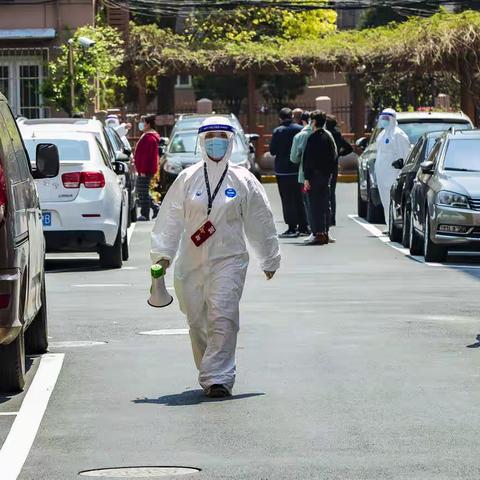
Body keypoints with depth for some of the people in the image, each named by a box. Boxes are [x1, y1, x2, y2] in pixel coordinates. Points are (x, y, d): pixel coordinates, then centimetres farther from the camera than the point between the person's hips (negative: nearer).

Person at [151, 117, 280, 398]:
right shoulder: (187, 179, 6)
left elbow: (260, 222, 11)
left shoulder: (243, 181, 4)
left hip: (228, 260, -2)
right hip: (191, 263, 2)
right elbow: (170, 218, 4)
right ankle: (211, 373, 23)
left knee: (222, 317, -15)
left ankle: (218, 377, -16)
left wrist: (269, 259, 16)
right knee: (198, 321, 7)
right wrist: (162, 253, -4)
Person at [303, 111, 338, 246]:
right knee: (325, 204, 13)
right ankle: (325, 232, 17)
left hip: (315, 174, -9)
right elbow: (334, 155, 19)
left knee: (314, 205, -7)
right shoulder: (329, 136, 11)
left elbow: (308, 160, -17)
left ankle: (318, 233, -11)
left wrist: (307, 178, -16)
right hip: (326, 174, 9)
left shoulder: (313, 138, -16)